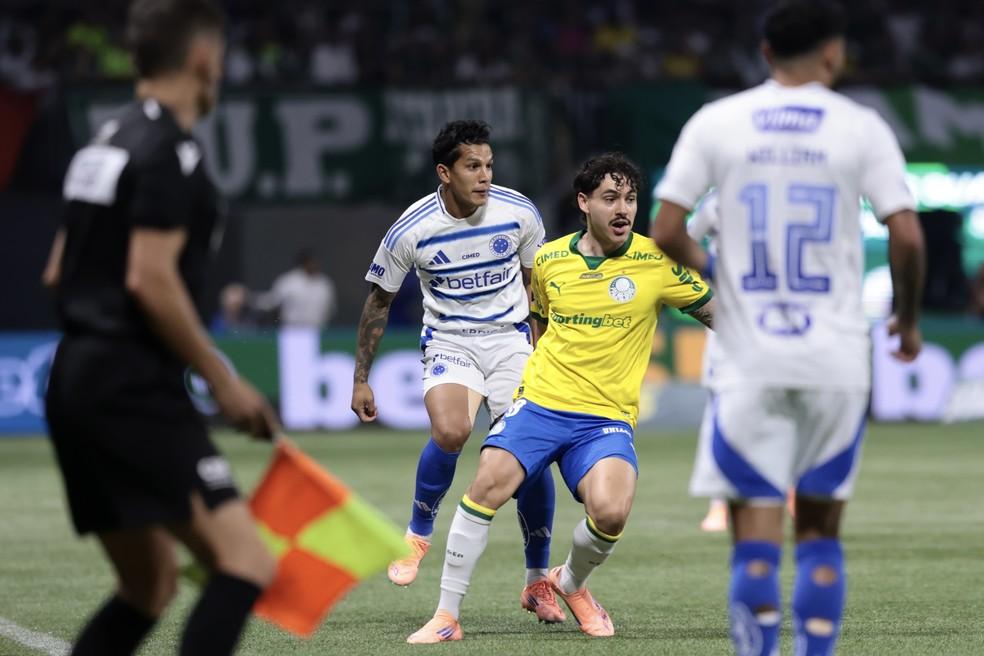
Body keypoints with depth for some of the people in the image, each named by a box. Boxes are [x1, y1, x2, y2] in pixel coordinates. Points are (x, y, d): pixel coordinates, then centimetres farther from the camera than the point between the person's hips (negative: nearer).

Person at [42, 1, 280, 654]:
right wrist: (224, 382, -13)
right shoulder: (171, 150, -11)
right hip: (135, 388, -10)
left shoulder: (109, 141, 18)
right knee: (246, 561, -16)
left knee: (150, 585, 16)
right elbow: (151, 279, -19)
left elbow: (58, 273, 22)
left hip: (75, 380, 10)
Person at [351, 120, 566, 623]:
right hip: (448, 341, -2)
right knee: (450, 432, -31)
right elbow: (379, 301, 1)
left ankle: (538, 581, 9)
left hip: (510, 338, 2)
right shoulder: (410, 230, -13)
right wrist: (361, 380, 3)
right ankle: (418, 534, -3)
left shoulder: (518, 212, -8)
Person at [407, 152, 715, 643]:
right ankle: (446, 616, -9)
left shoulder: (656, 262, -3)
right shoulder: (549, 260, 6)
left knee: (611, 512, -26)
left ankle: (571, 583, 10)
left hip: (607, 418, -2)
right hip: (539, 401, 2)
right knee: (488, 485, -20)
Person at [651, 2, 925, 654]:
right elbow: (907, 236, -7)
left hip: (750, 361, 0)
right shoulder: (861, 127, 0)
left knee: (756, 539, -1)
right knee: (821, 529, 13)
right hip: (837, 361, 0)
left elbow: (666, 234, -3)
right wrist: (908, 321, 10)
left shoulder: (715, 123, 2)